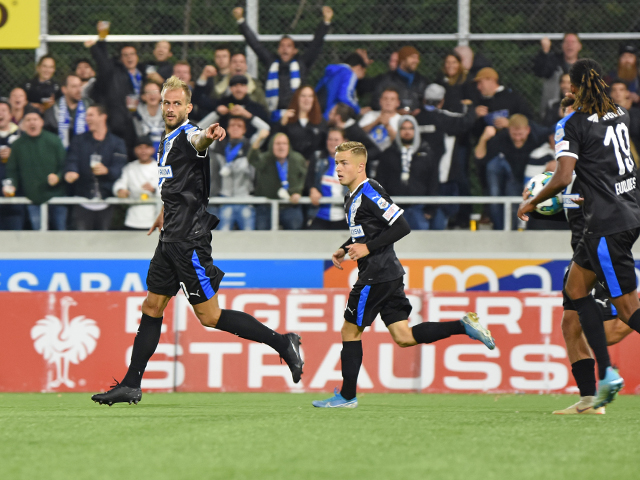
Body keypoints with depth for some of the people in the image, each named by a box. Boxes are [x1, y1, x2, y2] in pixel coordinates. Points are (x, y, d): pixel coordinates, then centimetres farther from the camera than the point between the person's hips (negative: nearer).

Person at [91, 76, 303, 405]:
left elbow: (198, 141, -40)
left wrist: (208, 136, -63)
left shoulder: (187, 136, -13)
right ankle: (130, 386, 14)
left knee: (209, 316, -7)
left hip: (190, 240, -9)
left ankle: (281, 343, 2)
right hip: (171, 239, 9)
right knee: (152, 308, 10)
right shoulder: (167, 140, 15)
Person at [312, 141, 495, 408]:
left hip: (377, 274, -10)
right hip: (389, 273, 10)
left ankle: (347, 396, 6)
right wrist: (344, 250, 15)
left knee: (350, 330, -1)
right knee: (403, 337, 6)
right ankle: (464, 326, 3)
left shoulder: (370, 193, -14)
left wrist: (368, 248, -20)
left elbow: (402, 226, -19)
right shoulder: (353, 197, 15)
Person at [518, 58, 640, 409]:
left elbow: (563, 178, -19)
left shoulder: (573, 124, -12)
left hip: (608, 222, -8)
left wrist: (531, 203, -3)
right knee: (576, 288, 15)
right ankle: (606, 375, 10)